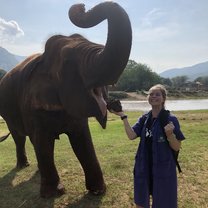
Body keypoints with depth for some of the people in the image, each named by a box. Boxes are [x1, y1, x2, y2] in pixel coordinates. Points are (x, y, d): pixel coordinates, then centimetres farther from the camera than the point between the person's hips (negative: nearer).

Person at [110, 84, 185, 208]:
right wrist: (123, 116, -13)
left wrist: (170, 134, -31)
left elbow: (177, 147, -12)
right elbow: (131, 136, -10)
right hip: (144, 166, 5)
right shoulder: (144, 119, 1)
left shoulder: (170, 119, -14)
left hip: (163, 168, -5)